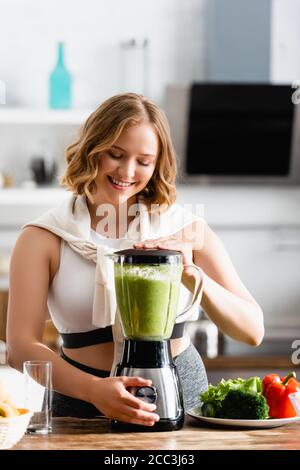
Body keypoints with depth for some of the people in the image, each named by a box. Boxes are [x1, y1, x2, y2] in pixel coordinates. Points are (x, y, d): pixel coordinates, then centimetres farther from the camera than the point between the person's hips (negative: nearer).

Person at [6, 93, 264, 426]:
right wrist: (94, 389, -25)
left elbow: (252, 331, 1)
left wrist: (191, 274, -15)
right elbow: (21, 347, -9)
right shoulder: (43, 239, 0)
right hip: (83, 401, -1)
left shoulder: (187, 230, 4)